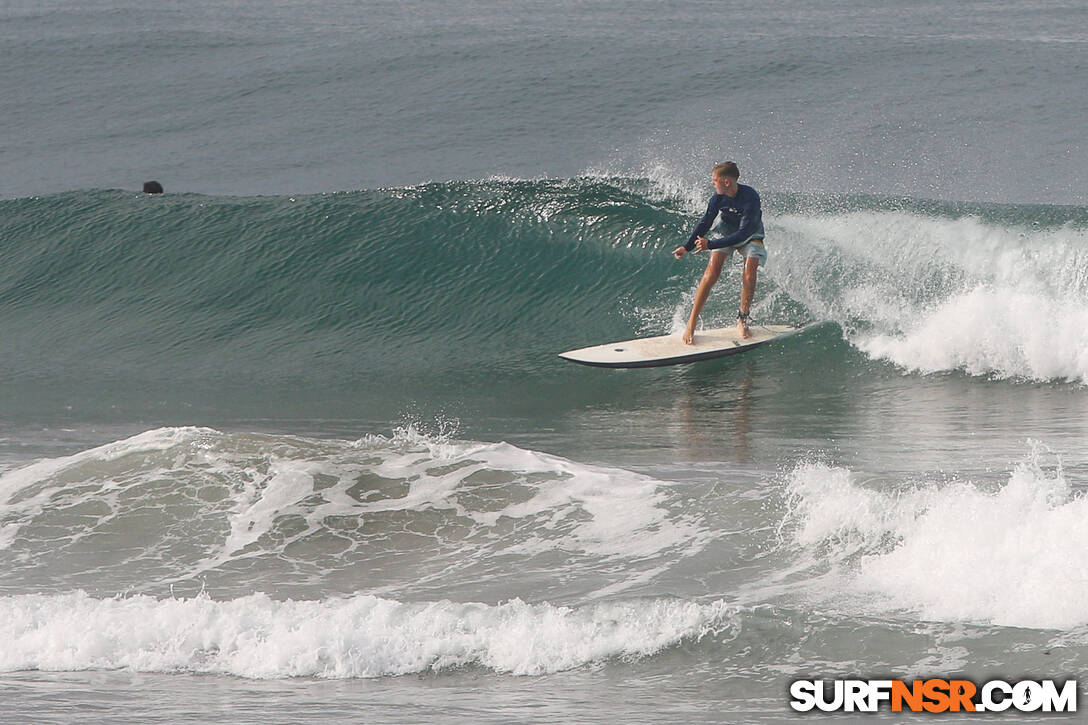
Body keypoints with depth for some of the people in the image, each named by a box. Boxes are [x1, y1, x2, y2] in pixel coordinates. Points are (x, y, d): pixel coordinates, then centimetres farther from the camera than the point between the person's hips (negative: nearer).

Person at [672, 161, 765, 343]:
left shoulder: (750, 198, -33)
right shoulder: (719, 196, -18)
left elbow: (744, 233, -36)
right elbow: (706, 222, -3)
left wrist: (711, 245, -39)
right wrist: (687, 246, -10)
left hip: (750, 237, -2)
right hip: (727, 232, 2)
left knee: (750, 274, -24)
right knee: (712, 271, -17)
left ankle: (742, 320, -5)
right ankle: (691, 324, -18)